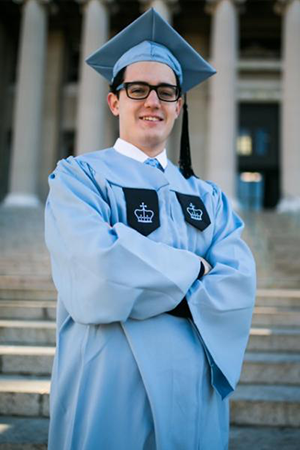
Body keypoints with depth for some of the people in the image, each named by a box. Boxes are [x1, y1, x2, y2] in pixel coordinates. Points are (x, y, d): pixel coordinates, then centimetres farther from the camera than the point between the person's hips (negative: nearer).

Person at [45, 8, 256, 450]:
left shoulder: (207, 197, 11)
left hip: (195, 384, 4)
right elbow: (99, 268, -19)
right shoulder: (79, 177, -2)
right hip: (112, 381, -4)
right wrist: (193, 269, -8)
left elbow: (239, 284, -5)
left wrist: (141, 288, -17)